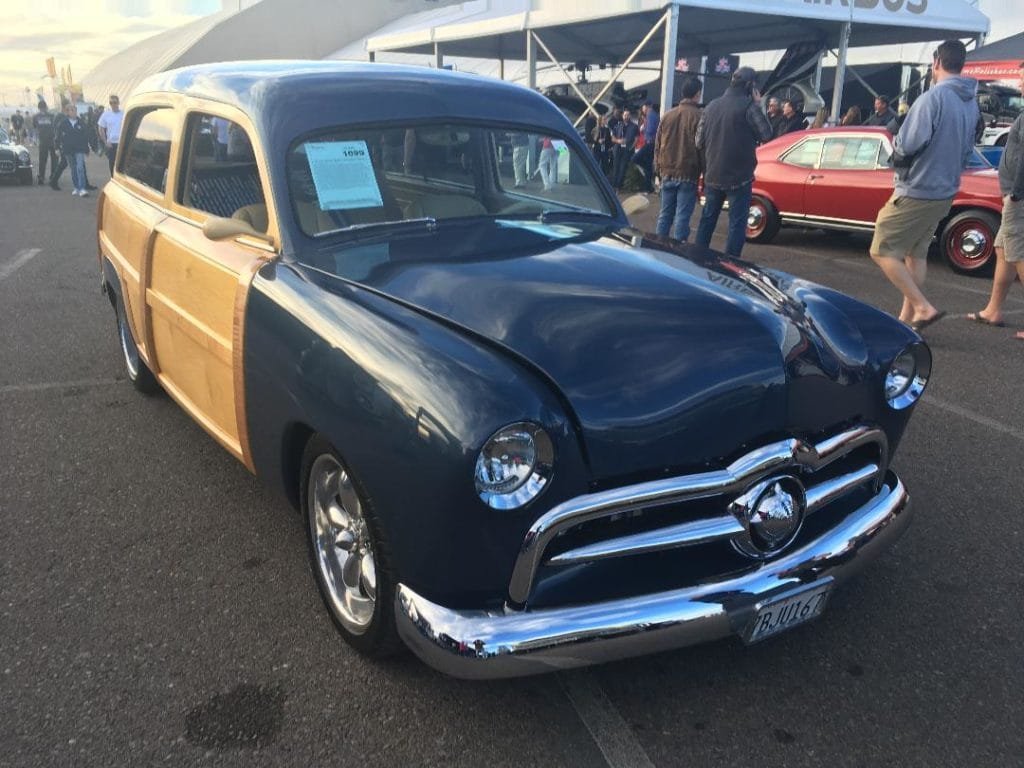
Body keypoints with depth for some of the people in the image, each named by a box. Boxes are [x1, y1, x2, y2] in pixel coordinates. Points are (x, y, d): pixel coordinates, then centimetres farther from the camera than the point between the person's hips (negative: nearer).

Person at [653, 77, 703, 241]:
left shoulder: (668, 115, 6)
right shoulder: (699, 117, -10)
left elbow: (657, 145, 10)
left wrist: (658, 169, 17)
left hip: (667, 174, 5)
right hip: (688, 175, -5)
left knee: (665, 214, 11)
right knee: (682, 216, -3)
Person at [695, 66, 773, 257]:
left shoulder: (712, 106, 5)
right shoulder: (748, 105, -11)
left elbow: (699, 142, 8)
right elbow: (766, 134, -5)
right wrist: (758, 106, 3)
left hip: (712, 176, 5)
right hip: (739, 177, -5)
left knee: (707, 218, 16)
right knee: (737, 222, 1)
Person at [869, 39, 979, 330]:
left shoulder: (934, 97, -18)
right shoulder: (971, 103, 8)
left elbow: (908, 145, -23)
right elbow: (967, 151, 16)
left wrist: (897, 157, -3)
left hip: (916, 192, -9)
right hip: (946, 192, 9)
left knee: (882, 251, -1)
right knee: (916, 253, 18)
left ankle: (923, 307, -8)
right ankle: (907, 317, 23)